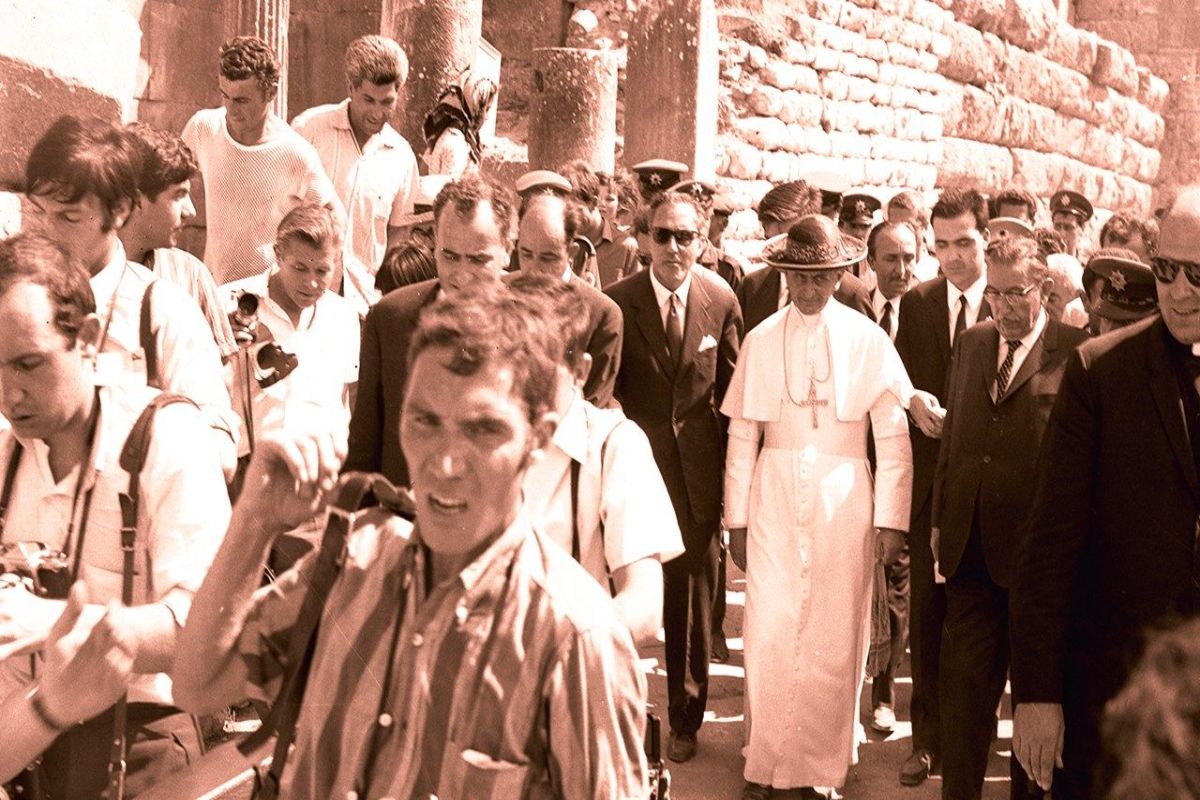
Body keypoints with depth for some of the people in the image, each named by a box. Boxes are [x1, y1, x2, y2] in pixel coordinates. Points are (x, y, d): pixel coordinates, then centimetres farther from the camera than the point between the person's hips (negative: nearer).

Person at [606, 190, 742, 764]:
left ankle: (685, 719, 27)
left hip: (698, 471, 1)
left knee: (693, 597, 11)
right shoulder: (618, 301, -5)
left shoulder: (722, 301, -1)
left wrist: (732, 474, 3)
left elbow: (732, 392, 4)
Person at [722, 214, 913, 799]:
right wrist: (736, 519, 3)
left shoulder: (868, 340, -2)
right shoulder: (760, 340, 2)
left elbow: (894, 438, -1)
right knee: (769, 632, -1)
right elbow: (742, 437, 4)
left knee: (835, 640, 5)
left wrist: (891, 520, -4)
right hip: (775, 495, 1)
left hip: (844, 499, 0)